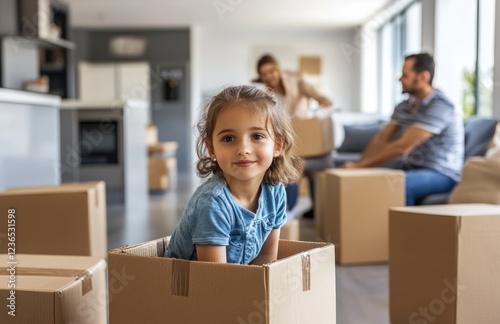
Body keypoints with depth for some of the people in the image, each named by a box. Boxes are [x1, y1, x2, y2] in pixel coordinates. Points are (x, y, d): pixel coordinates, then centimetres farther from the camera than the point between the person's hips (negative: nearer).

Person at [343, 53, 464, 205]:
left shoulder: (440, 106, -19)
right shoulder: (404, 106, 8)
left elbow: (403, 146, -25)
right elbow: (382, 138, 2)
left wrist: (361, 165, -24)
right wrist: (357, 164, -14)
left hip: (441, 174, -7)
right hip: (410, 168, 8)